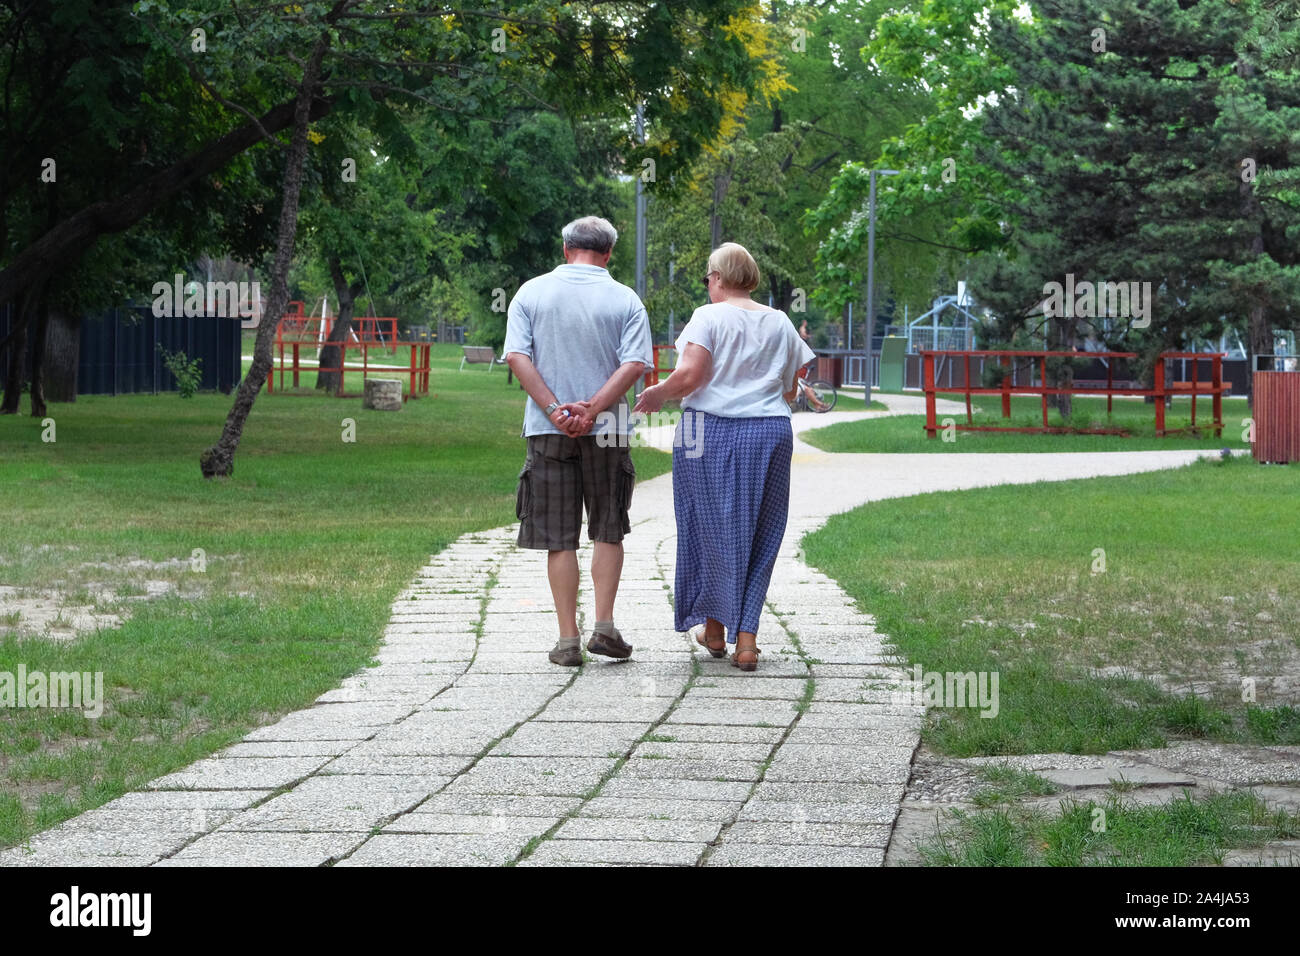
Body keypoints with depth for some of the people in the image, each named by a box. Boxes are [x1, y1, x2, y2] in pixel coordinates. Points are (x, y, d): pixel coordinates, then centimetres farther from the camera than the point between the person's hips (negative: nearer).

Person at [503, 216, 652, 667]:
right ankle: (604, 626, 6)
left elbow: (517, 356, -7)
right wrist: (593, 408, -14)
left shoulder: (531, 292, 3)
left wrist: (555, 409, -11)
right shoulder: (625, 300, 0)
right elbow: (635, 364, -12)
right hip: (607, 430, 0)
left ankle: (568, 638, 2)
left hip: (547, 429, 1)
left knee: (559, 538, 4)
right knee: (608, 531, 13)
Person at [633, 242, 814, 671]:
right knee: (759, 535, 7)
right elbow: (790, 390, 11)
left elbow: (689, 376, -15)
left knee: (710, 526, 10)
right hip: (770, 433, 3)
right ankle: (746, 639, 2)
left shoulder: (709, 317, -6)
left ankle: (714, 627, 17)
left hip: (711, 430, -3)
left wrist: (657, 395, 3)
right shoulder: (780, 323, 8)